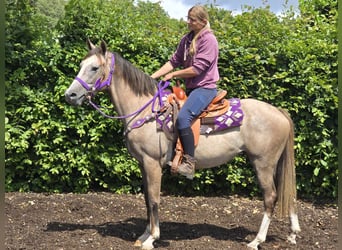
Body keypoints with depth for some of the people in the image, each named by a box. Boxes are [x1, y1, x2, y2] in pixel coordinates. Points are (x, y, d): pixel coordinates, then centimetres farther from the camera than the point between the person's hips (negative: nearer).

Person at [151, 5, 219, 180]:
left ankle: (189, 162, -23)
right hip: (191, 88, 9)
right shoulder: (187, 39, 12)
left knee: (182, 118, -29)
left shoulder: (209, 39, -12)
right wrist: (153, 76, 0)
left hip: (205, 88, -9)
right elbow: (174, 62, 11)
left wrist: (173, 75, -9)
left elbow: (197, 69, -18)